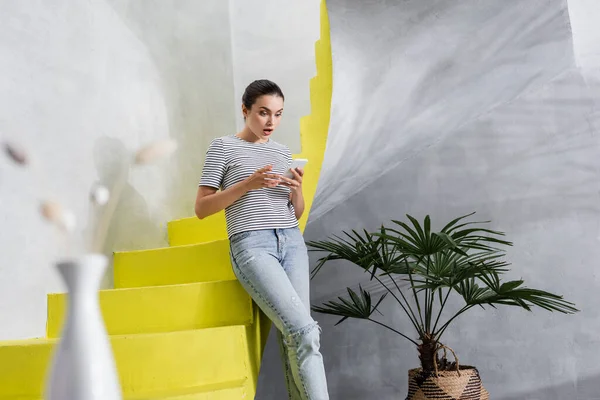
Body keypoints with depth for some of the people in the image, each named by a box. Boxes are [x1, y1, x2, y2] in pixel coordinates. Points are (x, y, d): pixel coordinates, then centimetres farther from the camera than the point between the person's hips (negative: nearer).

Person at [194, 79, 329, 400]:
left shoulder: (283, 153, 18)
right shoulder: (223, 146, 4)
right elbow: (201, 208, 1)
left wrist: (297, 190, -1)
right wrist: (248, 184, -10)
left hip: (292, 243, 5)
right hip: (251, 246, -5)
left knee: (293, 336, -5)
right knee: (304, 330, -19)